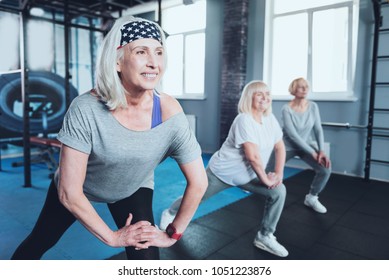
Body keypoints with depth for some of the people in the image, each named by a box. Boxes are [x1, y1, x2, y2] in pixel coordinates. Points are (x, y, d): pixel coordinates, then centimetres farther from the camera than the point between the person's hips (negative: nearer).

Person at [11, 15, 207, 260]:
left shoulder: (170, 113, -31)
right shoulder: (87, 109, -34)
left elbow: (198, 183, -20)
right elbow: (69, 192, -27)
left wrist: (172, 234, -14)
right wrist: (112, 237, -19)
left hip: (133, 190, 1)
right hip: (77, 190, 0)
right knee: (39, 242, 23)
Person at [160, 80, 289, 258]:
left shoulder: (270, 119, -4)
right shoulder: (244, 120, -28)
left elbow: (280, 147, 2)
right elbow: (253, 156, -31)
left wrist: (278, 172, -9)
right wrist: (265, 179, -21)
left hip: (247, 175, 7)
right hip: (222, 171, -6)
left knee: (279, 192, -7)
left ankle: (264, 237, 6)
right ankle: (170, 213, 42)